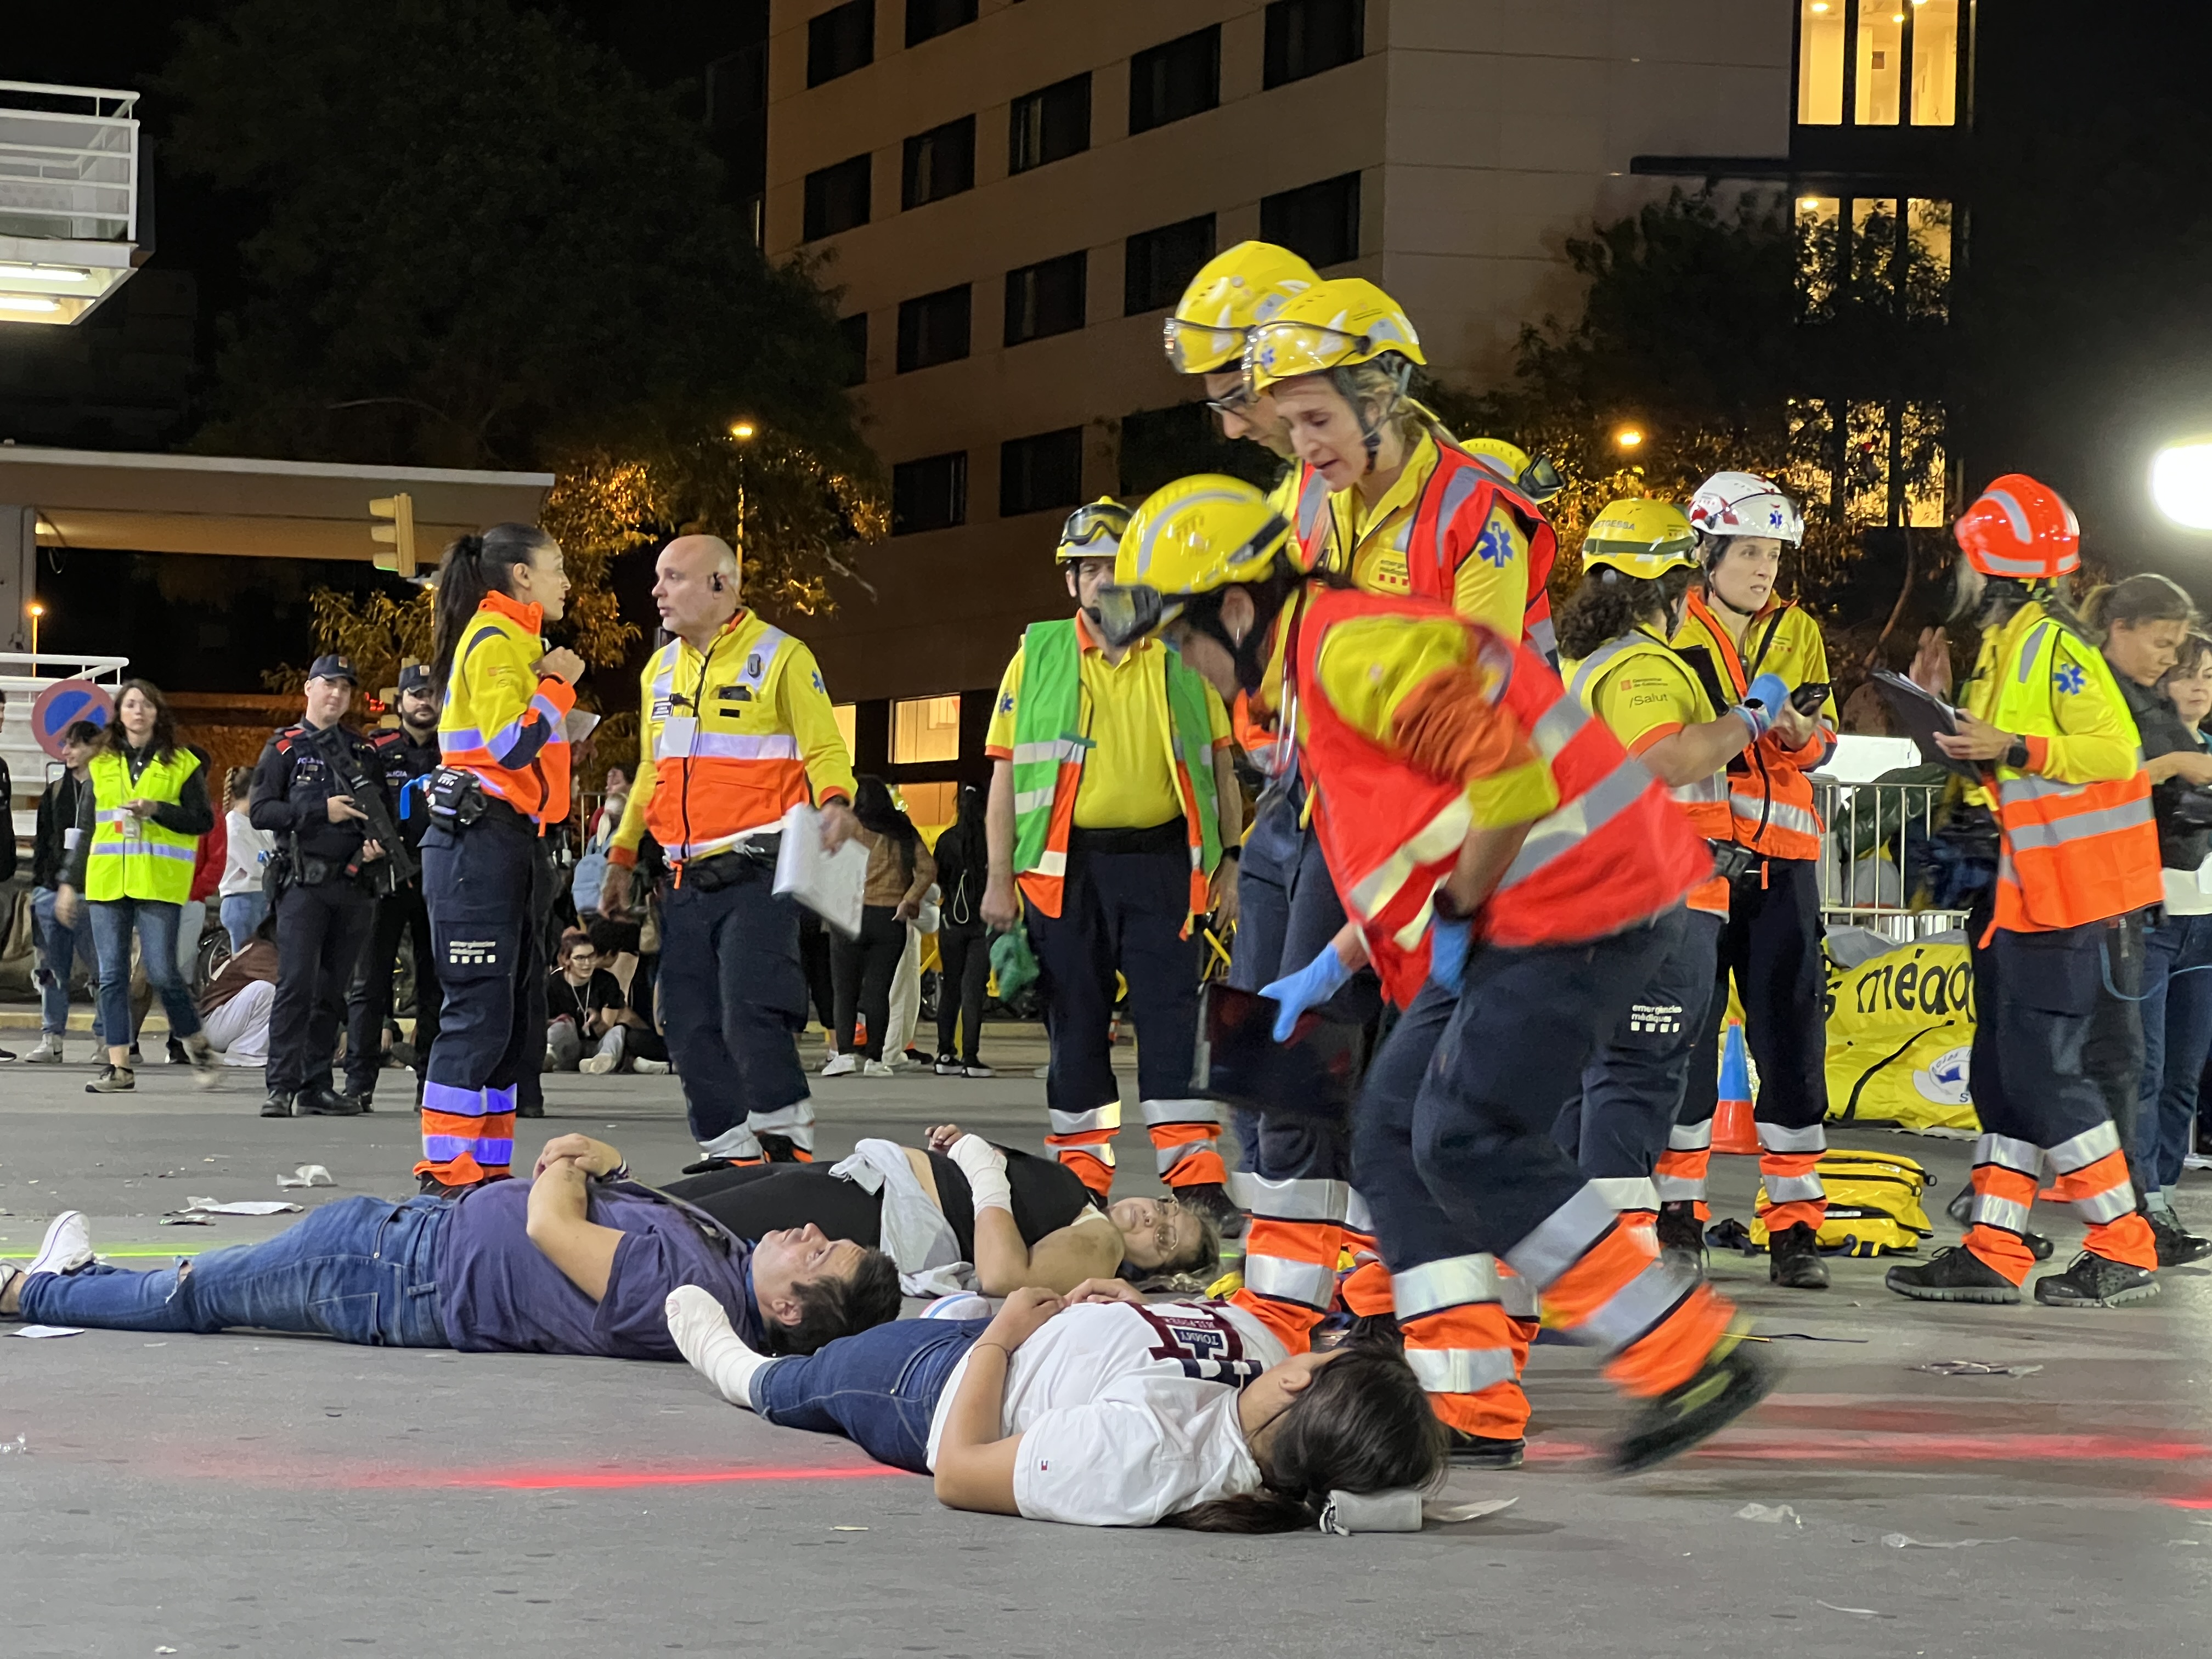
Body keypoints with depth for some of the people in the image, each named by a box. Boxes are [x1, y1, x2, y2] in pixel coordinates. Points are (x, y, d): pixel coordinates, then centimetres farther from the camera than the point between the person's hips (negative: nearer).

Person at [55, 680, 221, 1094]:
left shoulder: (182, 764, 5)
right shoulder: (101, 765, 14)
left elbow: (203, 820, 1)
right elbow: (85, 831, 17)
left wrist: (157, 809, -12)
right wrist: (70, 883, 13)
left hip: (158, 884, -4)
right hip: (107, 883, 4)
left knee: (162, 974, -8)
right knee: (112, 976, 0)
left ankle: (197, 1046, 13)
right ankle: (119, 1067, 2)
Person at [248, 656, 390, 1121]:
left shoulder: (364, 751, 17)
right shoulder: (285, 747, 5)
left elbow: (383, 811, 22)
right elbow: (260, 811, -3)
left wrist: (378, 842, 0)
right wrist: (321, 811, -13)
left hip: (353, 885, 5)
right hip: (304, 883, -4)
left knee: (332, 990, 6)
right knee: (297, 982, -13)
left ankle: (316, 1087, 10)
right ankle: (282, 1087, -14)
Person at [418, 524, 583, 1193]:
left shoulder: (516, 642, 21)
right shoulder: (493, 641, -10)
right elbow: (511, 745, -22)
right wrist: (557, 685, -11)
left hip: (510, 842, 11)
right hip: (477, 841, -11)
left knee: (521, 1012, 11)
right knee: (478, 1011, -11)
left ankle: (489, 1163, 14)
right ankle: (446, 1168, -10)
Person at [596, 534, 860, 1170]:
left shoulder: (781, 657, -3)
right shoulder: (660, 669, 16)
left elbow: (824, 749, -8)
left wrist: (834, 801, -28)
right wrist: (622, 857, 21)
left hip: (758, 874, -7)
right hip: (686, 880, 7)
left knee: (751, 1015, -16)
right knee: (690, 1027, 4)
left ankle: (790, 1146, -6)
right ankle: (729, 1153, 12)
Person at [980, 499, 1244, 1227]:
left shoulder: (1183, 656, 8)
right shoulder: (1037, 656, 7)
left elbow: (1219, 766, 11)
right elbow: (1006, 773, 6)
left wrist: (1232, 863, 4)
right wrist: (999, 878, 0)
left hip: (1162, 862, 0)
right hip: (1066, 867, 0)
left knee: (1173, 1015, -6)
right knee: (1075, 1021, 4)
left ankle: (1195, 1177, -6)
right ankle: (1080, 1174, 13)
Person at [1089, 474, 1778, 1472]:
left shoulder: (1354, 652, -16)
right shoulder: (1313, 672, 20)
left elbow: (1510, 782, -24)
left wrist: (1456, 916, -11)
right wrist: (1328, 972, 23)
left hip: (1578, 899, -11)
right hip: (1520, 915, 11)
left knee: (1468, 1141, -14)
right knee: (1395, 1131, 8)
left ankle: (1694, 1360, -11)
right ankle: (1468, 1410, 9)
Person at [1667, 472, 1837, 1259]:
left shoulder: (1797, 632, 13)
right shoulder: (1671, 630, 3)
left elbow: (1821, 742, 12)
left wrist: (1798, 731, -11)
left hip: (1779, 855, 3)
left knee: (1793, 1031, -1)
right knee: (1686, 1028, -1)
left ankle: (1794, 1225, 4)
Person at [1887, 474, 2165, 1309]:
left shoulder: (2054, 645, -14)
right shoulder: (2005, 645, 17)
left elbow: (2115, 749, -21)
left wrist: (2008, 749, -24)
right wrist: (1966, 748, 10)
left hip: (2072, 895, -10)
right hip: (2023, 891, 10)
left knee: (2041, 1069, -9)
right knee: (2005, 1066, 9)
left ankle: (2123, 1251, -1)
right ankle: (1994, 1252, 11)